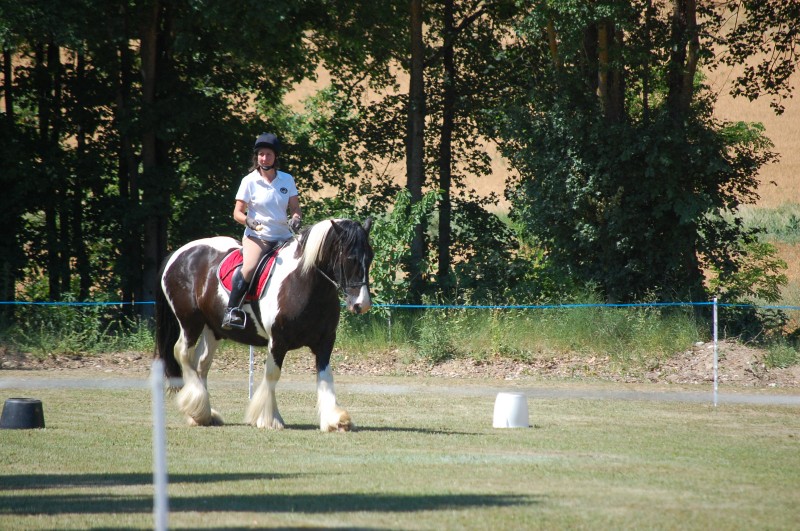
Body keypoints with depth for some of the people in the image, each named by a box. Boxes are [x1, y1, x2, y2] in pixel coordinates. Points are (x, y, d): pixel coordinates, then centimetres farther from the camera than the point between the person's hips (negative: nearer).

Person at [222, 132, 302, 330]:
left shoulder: (287, 180, 9)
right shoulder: (250, 181, 0)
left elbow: (295, 208, 12)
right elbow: (237, 212, 0)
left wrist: (296, 219, -12)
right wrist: (249, 221, -22)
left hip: (283, 236, 4)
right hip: (257, 236, -4)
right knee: (249, 267, -31)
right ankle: (231, 310, -26)